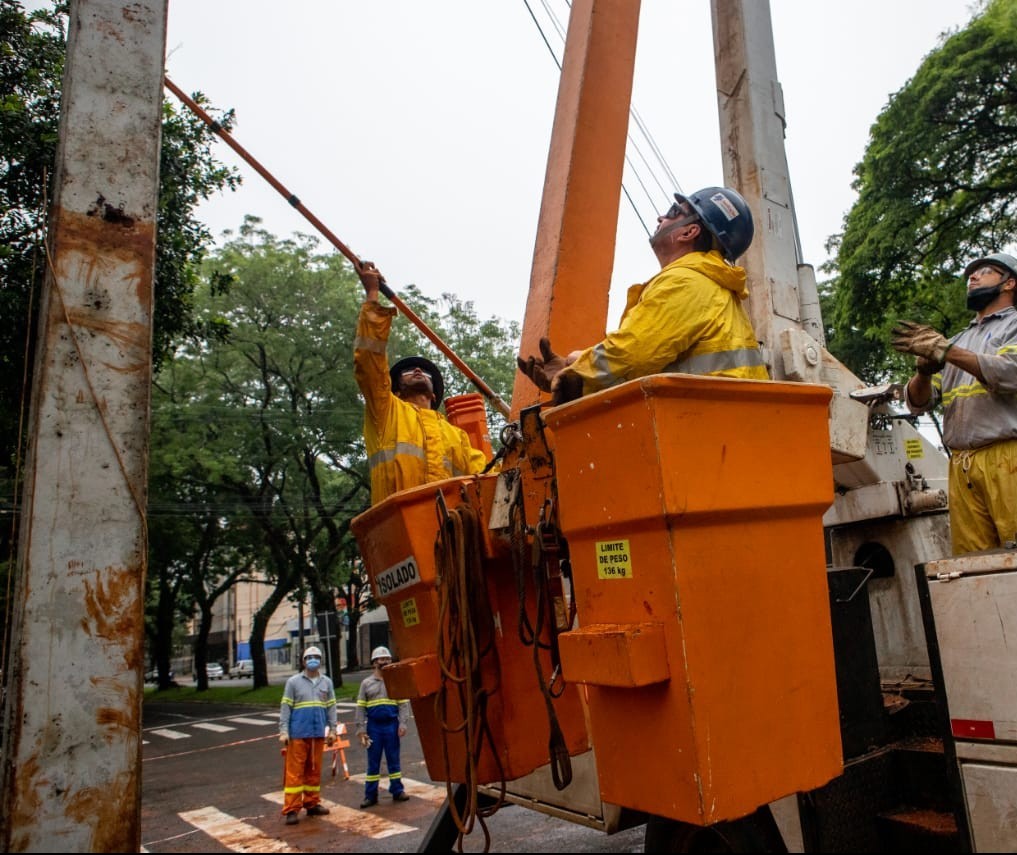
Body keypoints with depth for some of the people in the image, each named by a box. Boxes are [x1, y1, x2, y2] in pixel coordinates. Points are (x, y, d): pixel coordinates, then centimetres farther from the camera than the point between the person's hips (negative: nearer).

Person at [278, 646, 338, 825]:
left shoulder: (327, 682, 9)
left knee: (314, 770, 11)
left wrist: (332, 729, 4)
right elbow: (285, 707, -2)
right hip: (298, 733, -3)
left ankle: (312, 803, 23)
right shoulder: (293, 681, 0)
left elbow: (331, 707, 9)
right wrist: (283, 731, -9)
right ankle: (291, 809, 4)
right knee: (295, 770, -2)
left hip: (318, 733, 3)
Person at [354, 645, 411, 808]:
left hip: (392, 725, 0)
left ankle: (397, 790, 19)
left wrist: (402, 724, -8)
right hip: (373, 726, 0)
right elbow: (361, 708, 3)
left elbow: (404, 704, 2)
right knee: (373, 762, 6)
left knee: (393, 759, 8)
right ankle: (370, 795, 14)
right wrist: (361, 729, -3)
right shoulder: (366, 683, 5)